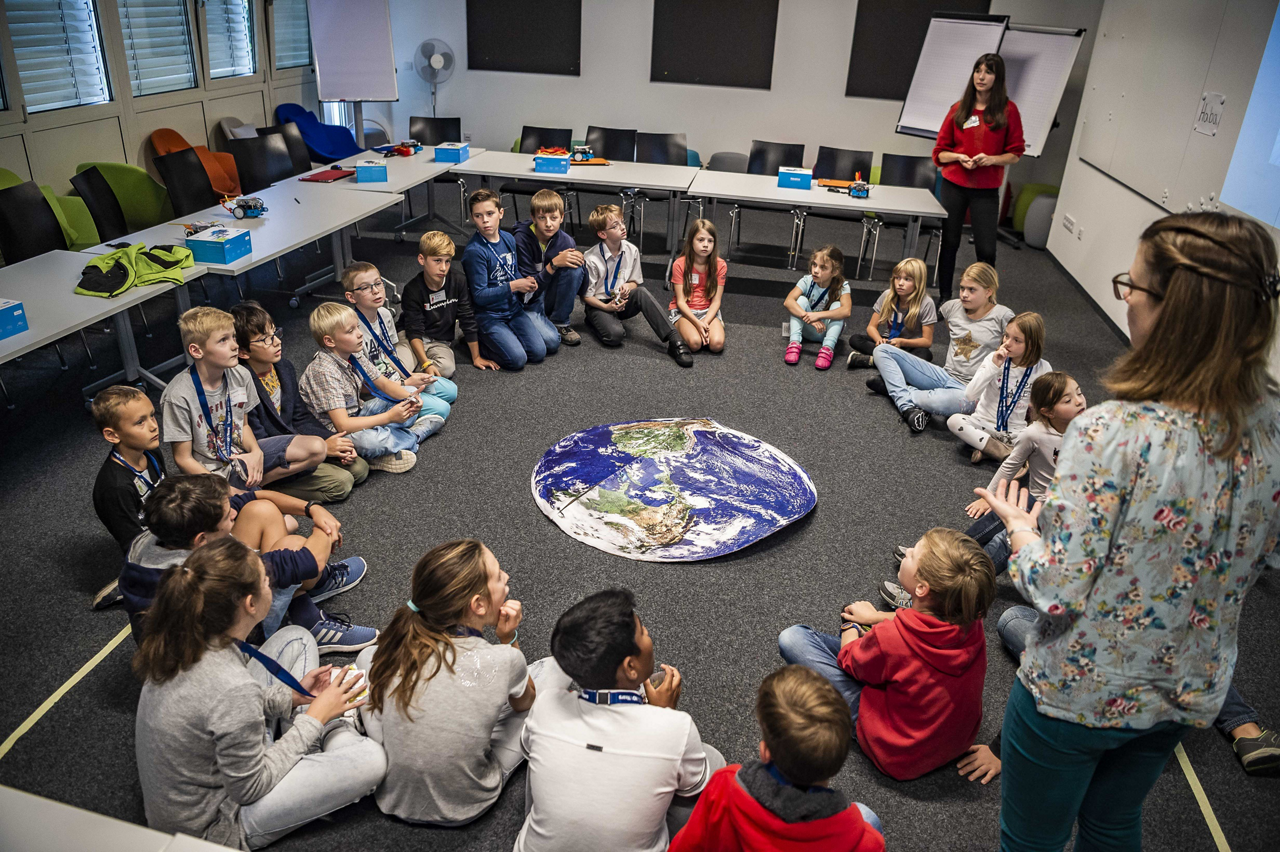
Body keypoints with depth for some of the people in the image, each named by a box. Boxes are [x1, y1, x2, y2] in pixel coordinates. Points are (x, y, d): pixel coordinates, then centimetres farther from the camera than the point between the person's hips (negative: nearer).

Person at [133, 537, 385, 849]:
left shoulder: (181, 639, -14)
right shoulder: (234, 688, -39)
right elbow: (249, 788, -24)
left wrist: (290, 696, -1)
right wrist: (315, 718, -14)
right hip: (212, 826, -8)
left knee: (295, 639, 6)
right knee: (371, 758, -17)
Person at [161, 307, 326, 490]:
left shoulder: (240, 375, -4)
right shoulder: (178, 396, -20)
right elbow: (183, 459, -13)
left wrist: (256, 452, -10)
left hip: (242, 454, 6)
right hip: (212, 473, -6)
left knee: (316, 448, -7)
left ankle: (256, 481, -3)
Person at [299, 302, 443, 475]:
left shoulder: (354, 355, -3)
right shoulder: (324, 371, -26)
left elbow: (384, 384, 7)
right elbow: (342, 425, -30)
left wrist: (409, 397, -14)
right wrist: (388, 417, -28)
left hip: (356, 416, 9)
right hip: (334, 432, -9)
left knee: (409, 392, 9)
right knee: (367, 440, -41)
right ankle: (416, 433, -12)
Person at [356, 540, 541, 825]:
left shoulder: (398, 644, -18)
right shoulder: (504, 661, -26)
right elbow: (525, 703, 0)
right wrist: (509, 639, -7)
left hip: (391, 797, 3)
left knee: (369, 655, 18)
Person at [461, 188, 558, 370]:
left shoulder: (509, 239, 2)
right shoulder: (474, 251, -19)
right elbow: (479, 296, -20)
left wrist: (526, 282, -7)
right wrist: (513, 286, -23)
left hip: (513, 308, 6)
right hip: (488, 315, -6)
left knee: (551, 342, -7)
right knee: (517, 359, -20)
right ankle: (478, 339, 5)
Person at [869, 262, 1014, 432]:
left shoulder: (1003, 316, -5)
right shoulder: (953, 307, 9)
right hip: (945, 375, 6)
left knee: (944, 402, -44)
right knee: (882, 350, -5)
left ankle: (892, 385, -14)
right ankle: (908, 406, -22)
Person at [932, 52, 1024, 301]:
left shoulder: (1008, 110, 0)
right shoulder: (959, 108, 4)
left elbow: (1015, 154, 3)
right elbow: (940, 152, 7)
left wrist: (992, 159, -15)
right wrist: (959, 157, -12)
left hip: (986, 190, -1)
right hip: (953, 186, 2)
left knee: (986, 249, -4)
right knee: (949, 242, 6)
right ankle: (944, 296, 18)